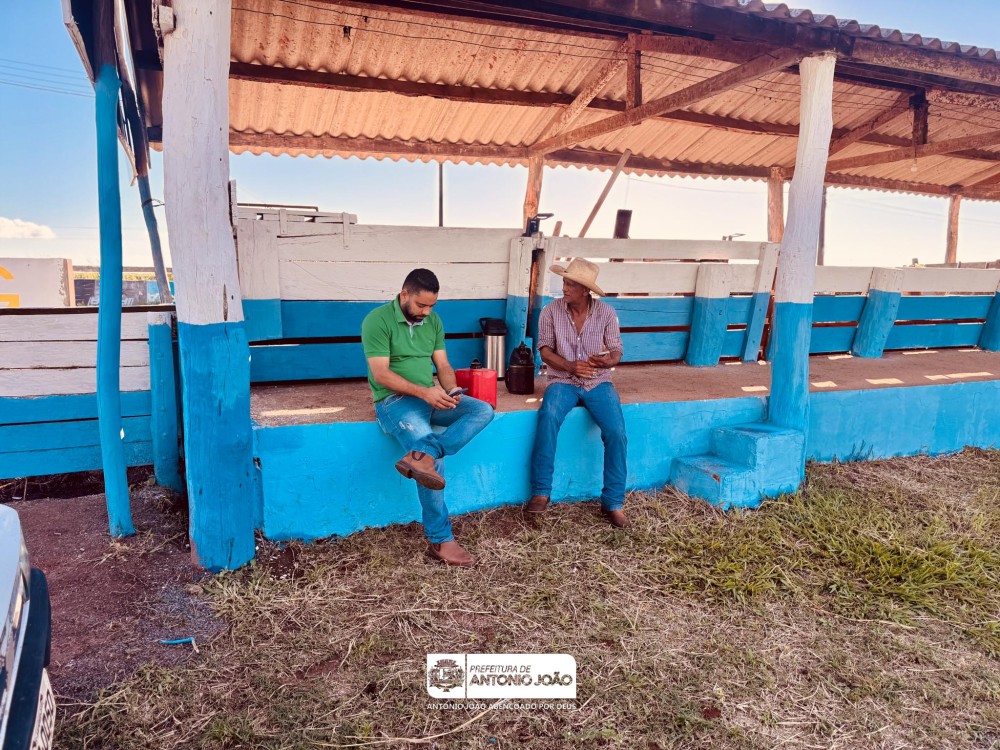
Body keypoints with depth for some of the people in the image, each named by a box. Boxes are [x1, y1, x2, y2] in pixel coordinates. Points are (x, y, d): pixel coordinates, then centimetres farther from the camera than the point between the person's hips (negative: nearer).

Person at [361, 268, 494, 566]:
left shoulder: (433, 321, 10)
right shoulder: (377, 321, -10)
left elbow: (443, 366, 9)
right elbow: (381, 375, -15)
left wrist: (450, 391, -13)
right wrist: (424, 392, -25)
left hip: (430, 397, 7)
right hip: (394, 400, -7)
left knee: (483, 410, -18)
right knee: (435, 461, -28)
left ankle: (421, 456, -36)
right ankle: (441, 540, -17)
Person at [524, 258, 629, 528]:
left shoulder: (606, 312, -2)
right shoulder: (551, 311, -3)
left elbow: (616, 352, 3)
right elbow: (545, 350, -2)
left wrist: (607, 360, -23)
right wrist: (571, 366, -21)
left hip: (598, 381, 1)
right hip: (562, 380, -1)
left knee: (616, 432, -23)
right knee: (547, 419, -32)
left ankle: (613, 502, -8)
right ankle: (540, 492, -20)